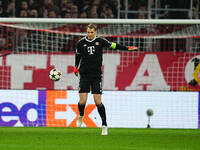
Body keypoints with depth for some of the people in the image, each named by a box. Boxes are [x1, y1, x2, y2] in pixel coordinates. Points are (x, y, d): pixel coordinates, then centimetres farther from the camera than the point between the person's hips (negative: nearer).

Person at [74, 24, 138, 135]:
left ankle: (104, 125, 2)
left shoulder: (100, 41, -1)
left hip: (96, 75, -1)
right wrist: (76, 67, 28)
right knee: (82, 101, -8)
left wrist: (127, 48, 11)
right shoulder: (81, 43, 2)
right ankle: (81, 116, 26)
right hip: (84, 75, 1)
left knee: (98, 102, -8)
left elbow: (113, 45, 12)